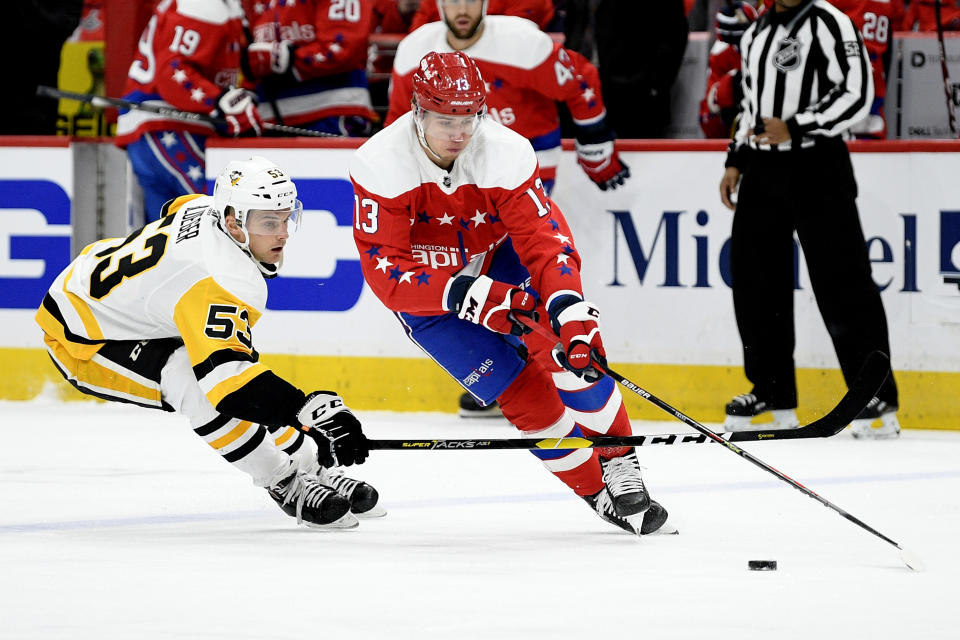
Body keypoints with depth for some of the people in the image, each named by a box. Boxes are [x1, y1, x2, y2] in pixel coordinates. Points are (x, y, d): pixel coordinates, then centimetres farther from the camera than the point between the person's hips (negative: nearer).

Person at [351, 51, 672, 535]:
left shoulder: (507, 153, -25)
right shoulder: (379, 167, -28)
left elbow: (544, 238, -27)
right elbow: (386, 273, -29)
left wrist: (569, 310, -44)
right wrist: (469, 296, -41)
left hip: (500, 263, 2)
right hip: (425, 291, -2)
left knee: (574, 349, -21)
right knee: (522, 390, -12)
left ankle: (620, 468, -4)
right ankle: (599, 495, 2)